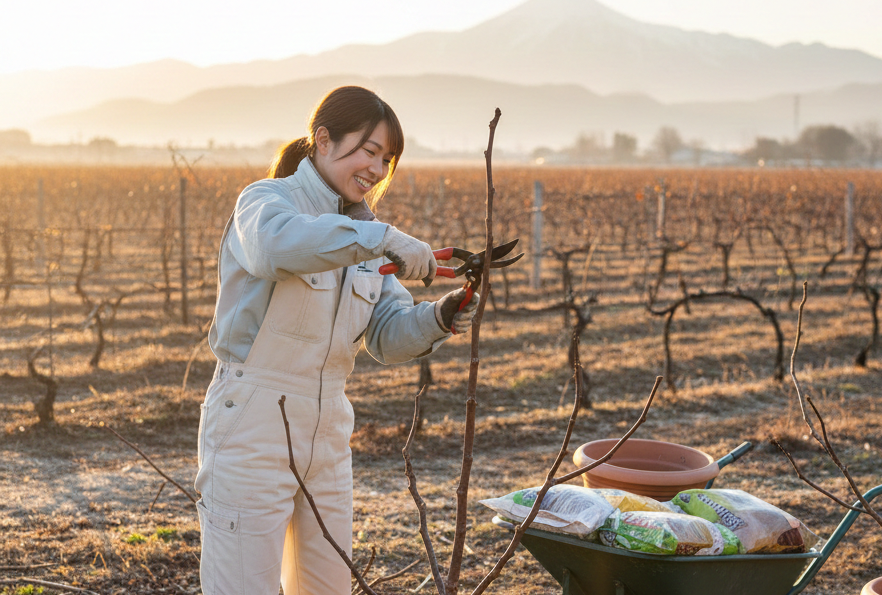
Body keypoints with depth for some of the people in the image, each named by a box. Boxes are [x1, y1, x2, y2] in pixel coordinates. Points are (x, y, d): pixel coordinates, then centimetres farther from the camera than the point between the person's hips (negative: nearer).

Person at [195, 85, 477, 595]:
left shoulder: (362, 230, 12)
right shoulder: (266, 200, -9)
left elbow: (388, 336, 4)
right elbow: (277, 245, -36)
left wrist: (437, 319, -16)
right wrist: (383, 238, -40)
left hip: (327, 429, 7)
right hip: (252, 424, -7)